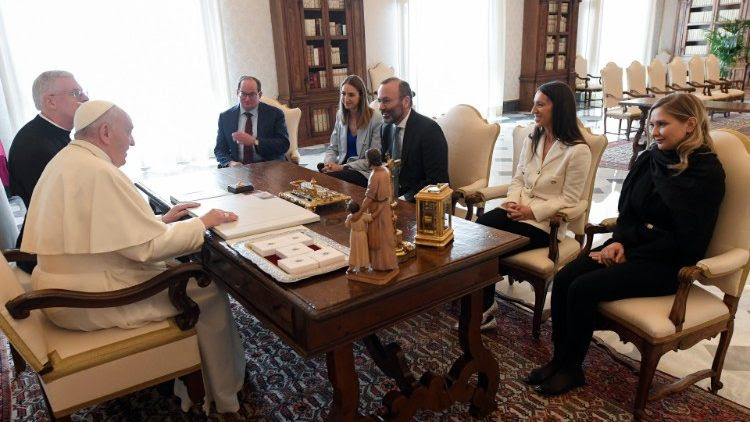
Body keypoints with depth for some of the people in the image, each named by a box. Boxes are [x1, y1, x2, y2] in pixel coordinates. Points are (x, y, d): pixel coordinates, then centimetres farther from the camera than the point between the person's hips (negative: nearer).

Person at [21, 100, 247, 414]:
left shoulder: (67, 161, 9)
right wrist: (202, 223, -13)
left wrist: (161, 220, 10)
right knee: (209, 291, 1)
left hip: (65, 290, 10)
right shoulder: (99, 172, -23)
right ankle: (223, 400, 17)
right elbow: (149, 246, -25)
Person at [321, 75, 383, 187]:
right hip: (342, 166, 5)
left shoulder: (375, 119, -10)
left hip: (364, 172, -5)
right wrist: (328, 164, -10)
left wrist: (343, 167, -18)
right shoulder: (340, 115, 8)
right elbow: (333, 148, 13)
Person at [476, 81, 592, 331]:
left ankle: (484, 309, -1)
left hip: (544, 222, -6)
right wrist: (512, 201, -6)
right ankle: (483, 305, -10)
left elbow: (568, 199, -11)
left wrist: (532, 211, -18)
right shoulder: (532, 139, 12)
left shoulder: (578, 150, -10)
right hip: (517, 212, 6)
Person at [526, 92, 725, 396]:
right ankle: (559, 359, -2)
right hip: (632, 246, 7)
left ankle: (572, 369, -3)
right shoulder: (650, 158, 7)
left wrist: (628, 253, -16)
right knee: (564, 278, -15)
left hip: (666, 263, -6)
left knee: (584, 288, -23)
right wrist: (619, 241, -9)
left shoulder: (707, 173, -13)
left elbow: (687, 240, -18)